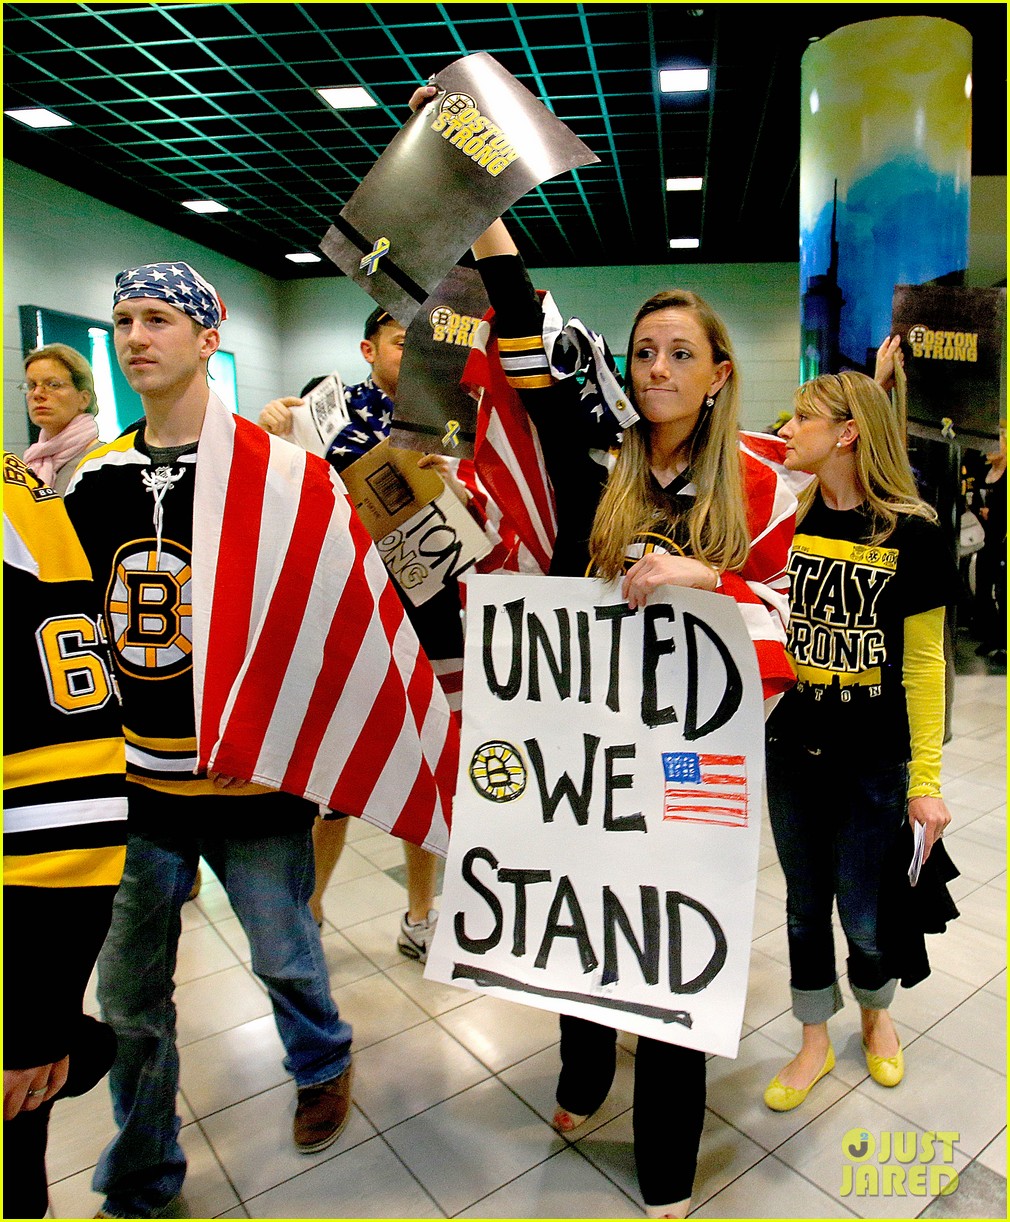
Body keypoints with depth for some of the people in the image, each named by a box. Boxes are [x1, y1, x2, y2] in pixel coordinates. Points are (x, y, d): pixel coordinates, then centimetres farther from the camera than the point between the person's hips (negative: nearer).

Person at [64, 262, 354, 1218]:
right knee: (127, 995, 14)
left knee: (284, 957, 15)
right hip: (134, 778, 5)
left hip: (255, 778, -4)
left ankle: (323, 1067, 48)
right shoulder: (93, 482, 7)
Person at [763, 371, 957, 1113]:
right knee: (805, 907, 16)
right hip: (794, 751, 3)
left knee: (865, 918, 12)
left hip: (875, 761, -3)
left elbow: (924, 666, -7)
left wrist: (926, 781, -6)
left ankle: (876, 1014, 45)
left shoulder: (912, 534, -11)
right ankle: (815, 1043, 38)